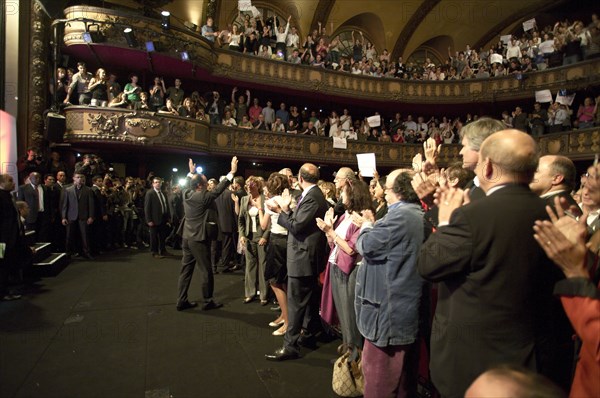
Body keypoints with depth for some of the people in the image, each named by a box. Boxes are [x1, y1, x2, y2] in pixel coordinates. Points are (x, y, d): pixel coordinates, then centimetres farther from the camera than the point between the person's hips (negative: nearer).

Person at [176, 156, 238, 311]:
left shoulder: (186, 193, 3)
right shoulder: (203, 197, -18)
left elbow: (188, 184, 25)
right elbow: (219, 189, -19)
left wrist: (191, 173, 37)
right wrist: (232, 172, -18)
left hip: (186, 237, 8)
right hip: (198, 239, -8)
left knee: (186, 269, 13)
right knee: (206, 270, 3)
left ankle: (182, 301, 19)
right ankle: (208, 301, 12)